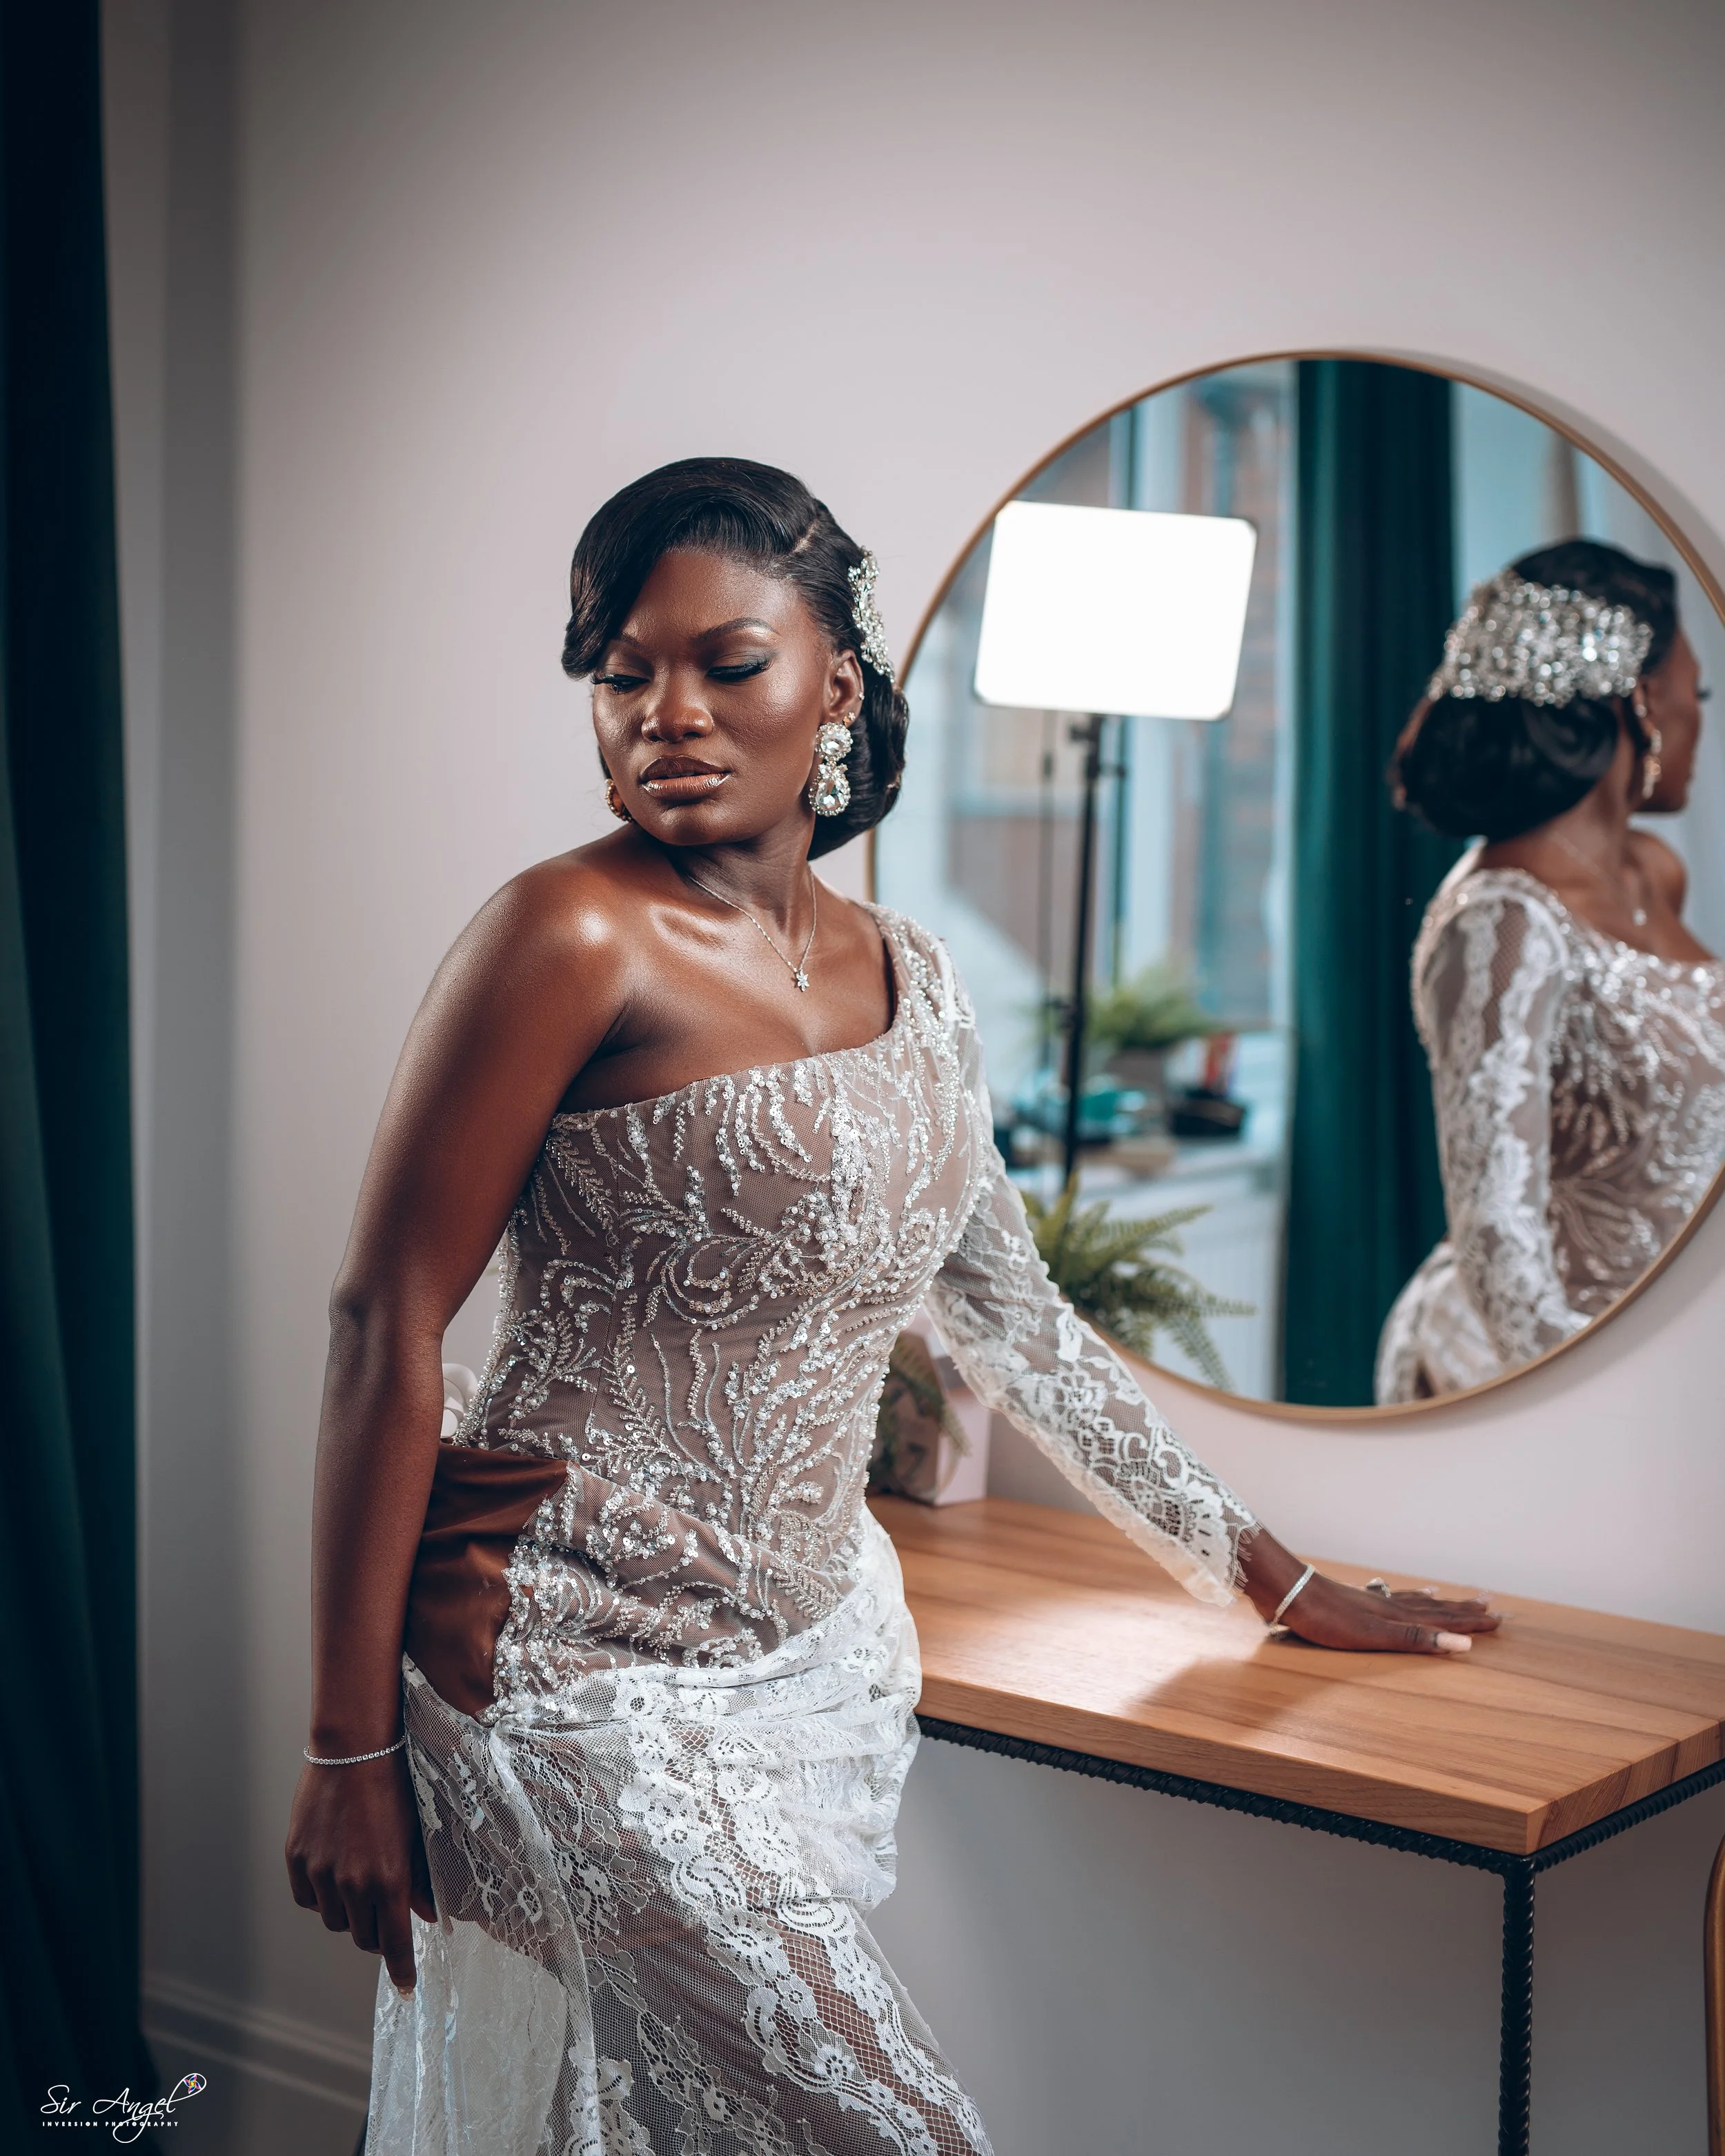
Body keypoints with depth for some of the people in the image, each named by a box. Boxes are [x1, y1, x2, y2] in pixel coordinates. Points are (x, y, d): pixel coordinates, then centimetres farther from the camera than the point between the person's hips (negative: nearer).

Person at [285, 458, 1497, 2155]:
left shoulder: (905, 978, 8)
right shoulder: (576, 938, -13)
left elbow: (1017, 1321, 16)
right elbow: (386, 1330, -13)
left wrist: (1276, 1580, 19)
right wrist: (349, 1751, -13)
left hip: (821, 1656, 6)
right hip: (592, 1674, -6)